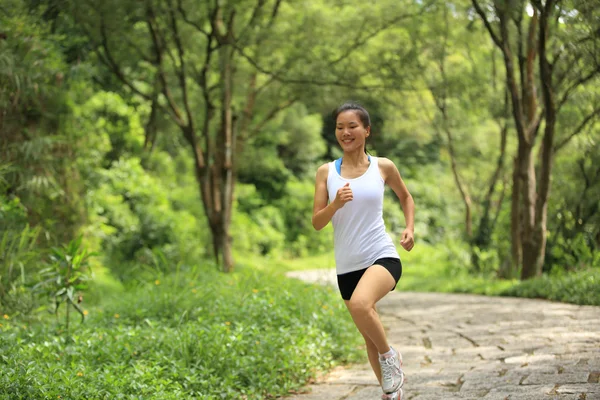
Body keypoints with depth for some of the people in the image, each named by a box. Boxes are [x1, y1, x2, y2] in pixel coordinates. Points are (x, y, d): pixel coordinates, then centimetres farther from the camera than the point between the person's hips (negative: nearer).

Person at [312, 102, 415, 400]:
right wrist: (335, 204, -19)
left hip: (382, 256, -3)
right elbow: (316, 223, 0)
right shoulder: (326, 172, 3)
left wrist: (409, 228, 5)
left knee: (360, 304, -33)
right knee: (369, 336, 12)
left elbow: (405, 197, 20)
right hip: (347, 265, 3)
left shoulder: (383, 167, 2)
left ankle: (390, 356, -7)